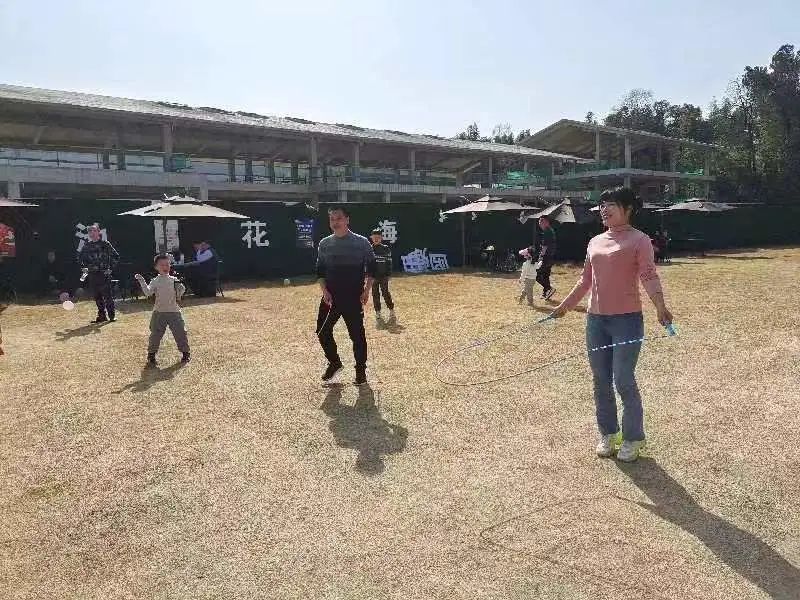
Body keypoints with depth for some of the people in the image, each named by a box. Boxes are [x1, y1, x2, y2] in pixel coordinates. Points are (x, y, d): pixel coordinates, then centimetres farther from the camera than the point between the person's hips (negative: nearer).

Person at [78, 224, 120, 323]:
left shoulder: (105, 244, -3)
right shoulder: (87, 246, 9)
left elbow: (116, 256, 0)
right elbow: (80, 258, 24)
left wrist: (111, 268, -5)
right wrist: (84, 267, 11)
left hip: (104, 274, -4)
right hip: (92, 275, 4)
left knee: (107, 295, -5)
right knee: (97, 297, 7)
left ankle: (112, 315, 4)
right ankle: (102, 315, 15)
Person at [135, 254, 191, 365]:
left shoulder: (174, 280, 4)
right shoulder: (155, 281, 0)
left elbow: (179, 295, 9)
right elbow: (148, 292, -13)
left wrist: (181, 289, -8)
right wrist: (142, 282, -20)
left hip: (174, 311, 1)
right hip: (159, 312, -1)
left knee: (180, 332, 4)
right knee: (155, 334, 4)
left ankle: (186, 352, 18)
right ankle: (151, 354, 18)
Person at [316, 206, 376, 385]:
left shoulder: (362, 242, -4)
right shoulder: (324, 244, 5)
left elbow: (371, 269, 0)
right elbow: (320, 271, 10)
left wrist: (366, 290, -9)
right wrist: (324, 291, -4)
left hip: (354, 298, -3)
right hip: (330, 297, 4)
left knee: (357, 335, 1)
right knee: (323, 332, 4)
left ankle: (361, 370, 18)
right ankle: (334, 363, 26)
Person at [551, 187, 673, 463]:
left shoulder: (639, 240, -5)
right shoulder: (595, 242, 13)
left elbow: (649, 276, -15)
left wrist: (660, 307, -30)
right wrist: (565, 305, 21)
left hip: (627, 319, -6)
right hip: (595, 319, 6)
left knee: (624, 381, -3)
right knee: (601, 381, 12)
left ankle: (633, 438, 15)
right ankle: (608, 434, 27)